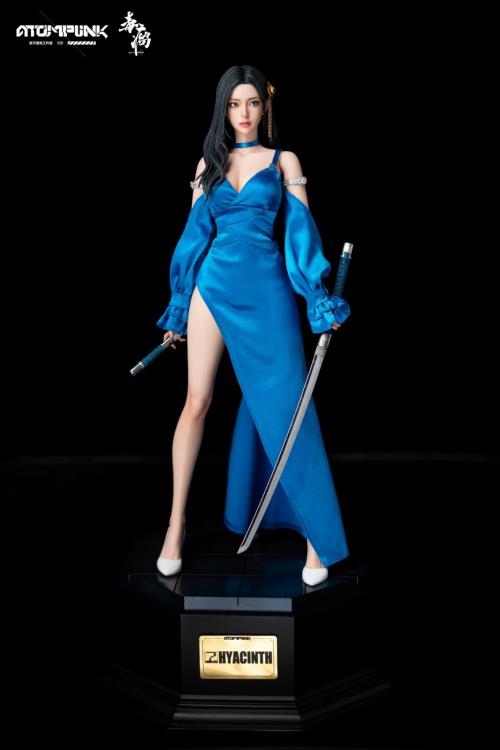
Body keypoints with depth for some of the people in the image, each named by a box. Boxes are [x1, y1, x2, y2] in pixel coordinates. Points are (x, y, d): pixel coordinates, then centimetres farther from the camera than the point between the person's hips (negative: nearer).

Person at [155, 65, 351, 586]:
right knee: (197, 401, -2)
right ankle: (177, 523, 8)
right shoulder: (209, 163, 14)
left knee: (284, 404, -4)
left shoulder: (284, 162, 9)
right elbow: (195, 233, 14)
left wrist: (320, 300, -5)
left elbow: (301, 230, 2)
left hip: (267, 288, -2)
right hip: (214, 284, 2)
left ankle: (316, 533, 4)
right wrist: (178, 307, 13)